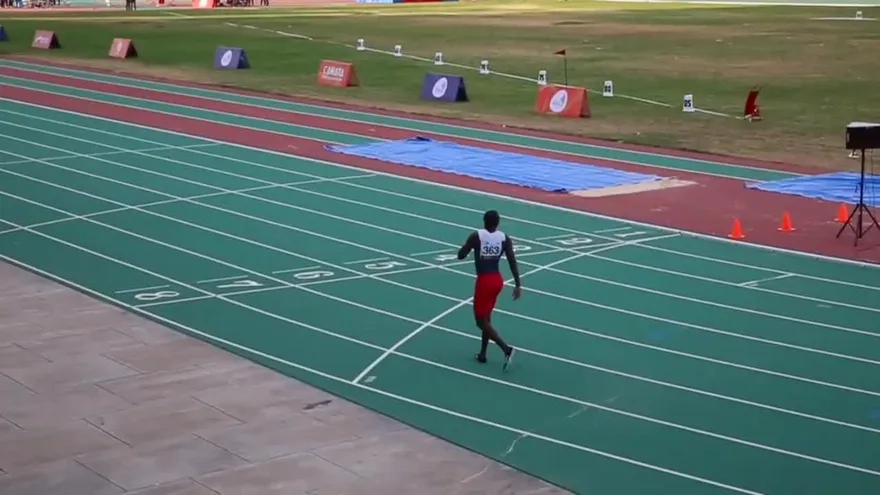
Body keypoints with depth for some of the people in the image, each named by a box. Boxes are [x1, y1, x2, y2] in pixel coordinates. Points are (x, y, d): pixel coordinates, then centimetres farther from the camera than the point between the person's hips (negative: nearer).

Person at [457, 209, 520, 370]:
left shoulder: (476, 236, -13)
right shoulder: (505, 238, -2)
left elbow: (460, 256, -7)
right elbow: (513, 262, -5)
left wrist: (470, 246, 11)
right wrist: (518, 285, -2)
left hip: (484, 281, -5)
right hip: (497, 280, 5)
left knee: (481, 321, 2)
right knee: (486, 317, 21)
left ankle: (506, 349, -12)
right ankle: (482, 353, 26)